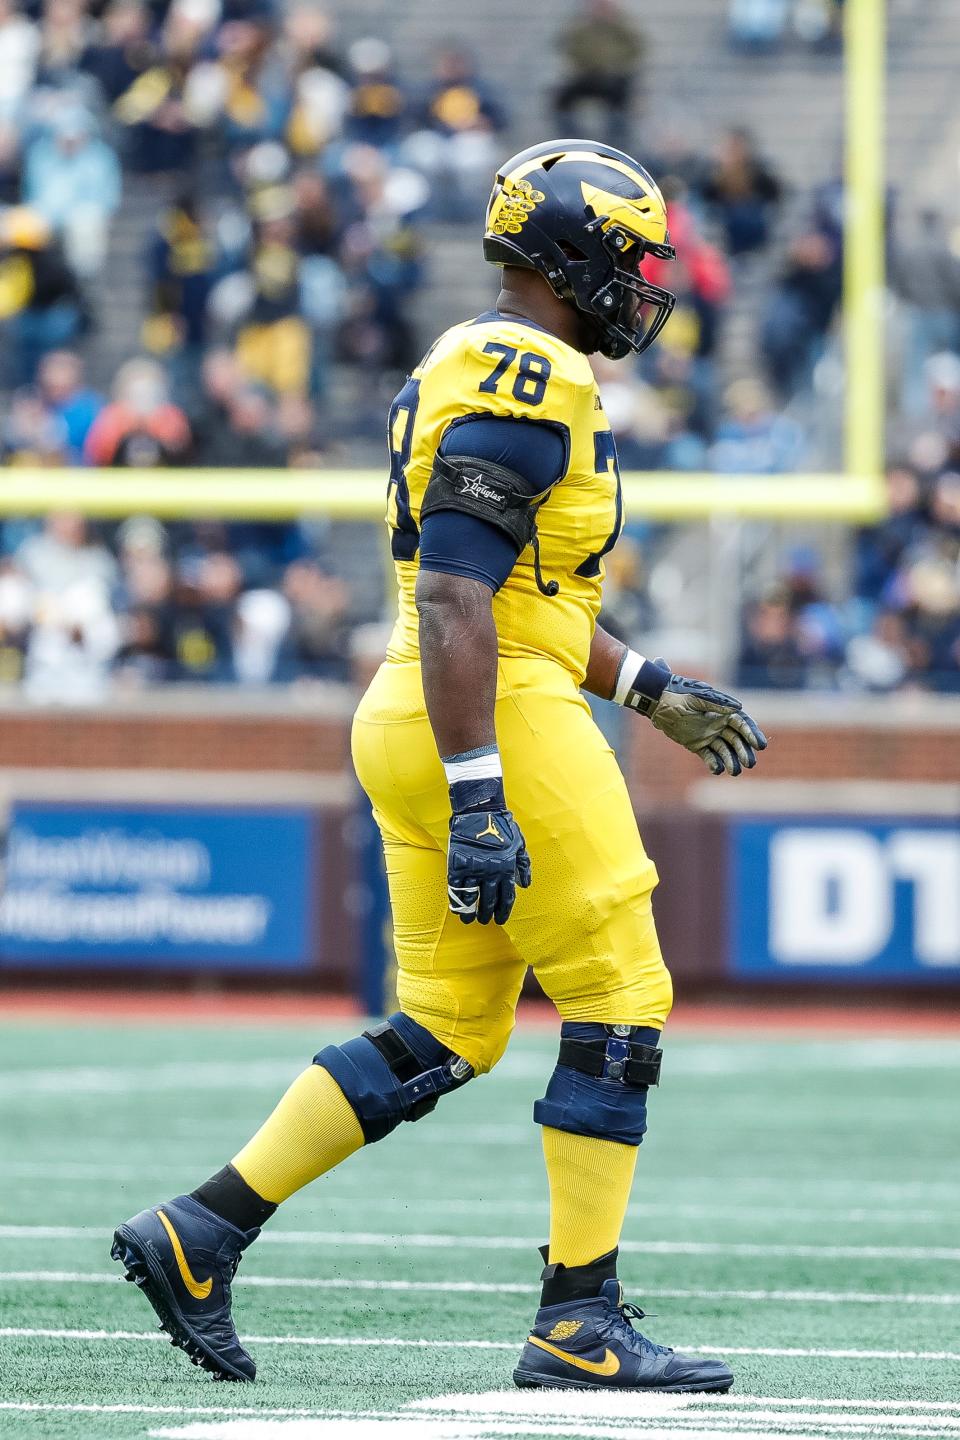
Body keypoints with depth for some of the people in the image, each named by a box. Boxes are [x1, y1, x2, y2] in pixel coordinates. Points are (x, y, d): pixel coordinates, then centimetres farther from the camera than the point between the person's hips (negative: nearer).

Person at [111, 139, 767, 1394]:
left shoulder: (476, 369, 19)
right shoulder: (524, 383, -14)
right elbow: (457, 602, -23)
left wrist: (647, 688, 28)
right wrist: (478, 799, -26)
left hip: (419, 726, 10)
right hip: (501, 726, -10)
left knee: (445, 1034, 11)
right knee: (621, 1009, -3)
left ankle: (200, 1235, 8)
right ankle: (580, 1325, -1)